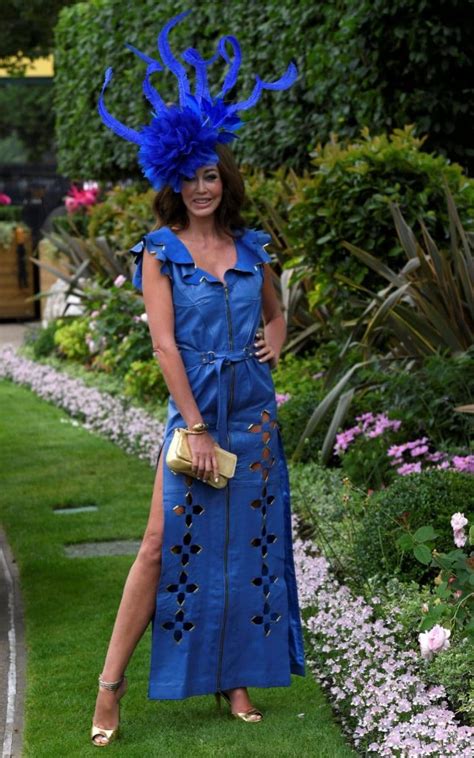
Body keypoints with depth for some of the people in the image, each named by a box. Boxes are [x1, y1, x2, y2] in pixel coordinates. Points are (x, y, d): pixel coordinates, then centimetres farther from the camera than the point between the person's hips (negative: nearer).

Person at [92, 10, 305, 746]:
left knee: (250, 542, 7)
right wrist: (197, 428, -15)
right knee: (165, 545, -8)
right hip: (195, 411, -4)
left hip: (255, 414, 4)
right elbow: (164, 343, -9)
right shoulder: (161, 251, -3)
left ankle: (237, 678, 18)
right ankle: (111, 685, -2)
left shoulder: (251, 247, 8)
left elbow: (275, 312, 25)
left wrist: (275, 339, 1)